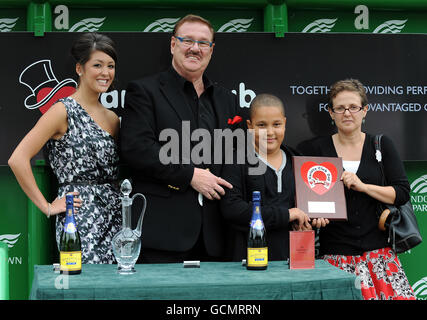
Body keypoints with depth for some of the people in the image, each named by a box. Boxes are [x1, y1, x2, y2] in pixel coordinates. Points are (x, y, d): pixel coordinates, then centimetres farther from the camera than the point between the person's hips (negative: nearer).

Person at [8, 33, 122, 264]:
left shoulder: (112, 119, 14)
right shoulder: (64, 111, -7)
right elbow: (18, 160, -14)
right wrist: (47, 207, -11)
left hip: (114, 217, 7)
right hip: (80, 220, -7)